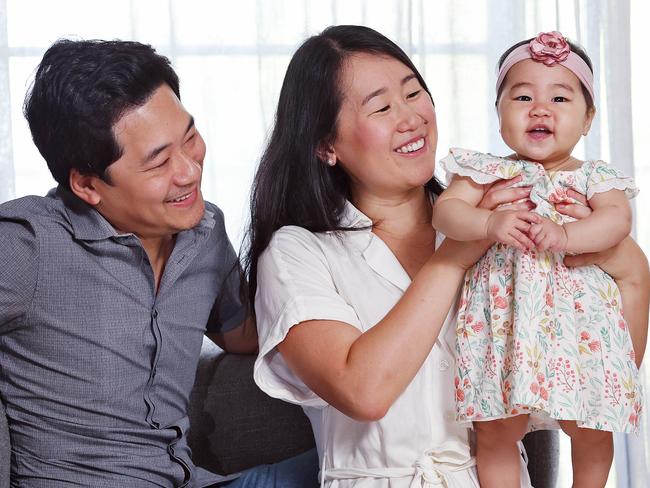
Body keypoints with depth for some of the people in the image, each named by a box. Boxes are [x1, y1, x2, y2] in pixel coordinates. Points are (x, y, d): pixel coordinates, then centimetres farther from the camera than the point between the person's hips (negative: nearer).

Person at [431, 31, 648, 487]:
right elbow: (446, 209, -8)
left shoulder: (595, 177, 4)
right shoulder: (489, 172, 4)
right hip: (504, 321, 0)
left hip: (580, 324, 1)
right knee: (496, 432, 2)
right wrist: (490, 223, -26)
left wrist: (565, 234, -28)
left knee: (590, 431, 8)